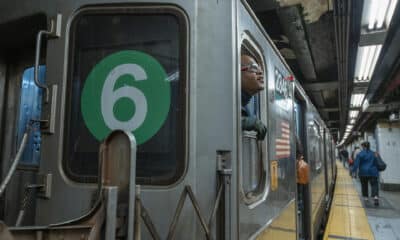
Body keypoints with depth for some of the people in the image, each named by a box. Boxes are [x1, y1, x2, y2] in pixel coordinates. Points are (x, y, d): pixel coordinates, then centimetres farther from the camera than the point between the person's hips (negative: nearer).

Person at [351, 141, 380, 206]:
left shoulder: (360, 154, -5)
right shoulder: (373, 154, 5)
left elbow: (356, 164, -8)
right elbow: (377, 163, 12)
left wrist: (353, 170, 0)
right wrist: (377, 171, 23)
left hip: (363, 172, -1)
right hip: (372, 172, 1)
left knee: (364, 185, 14)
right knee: (374, 184, -3)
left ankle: (366, 197, 20)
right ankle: (376, 196, -23)